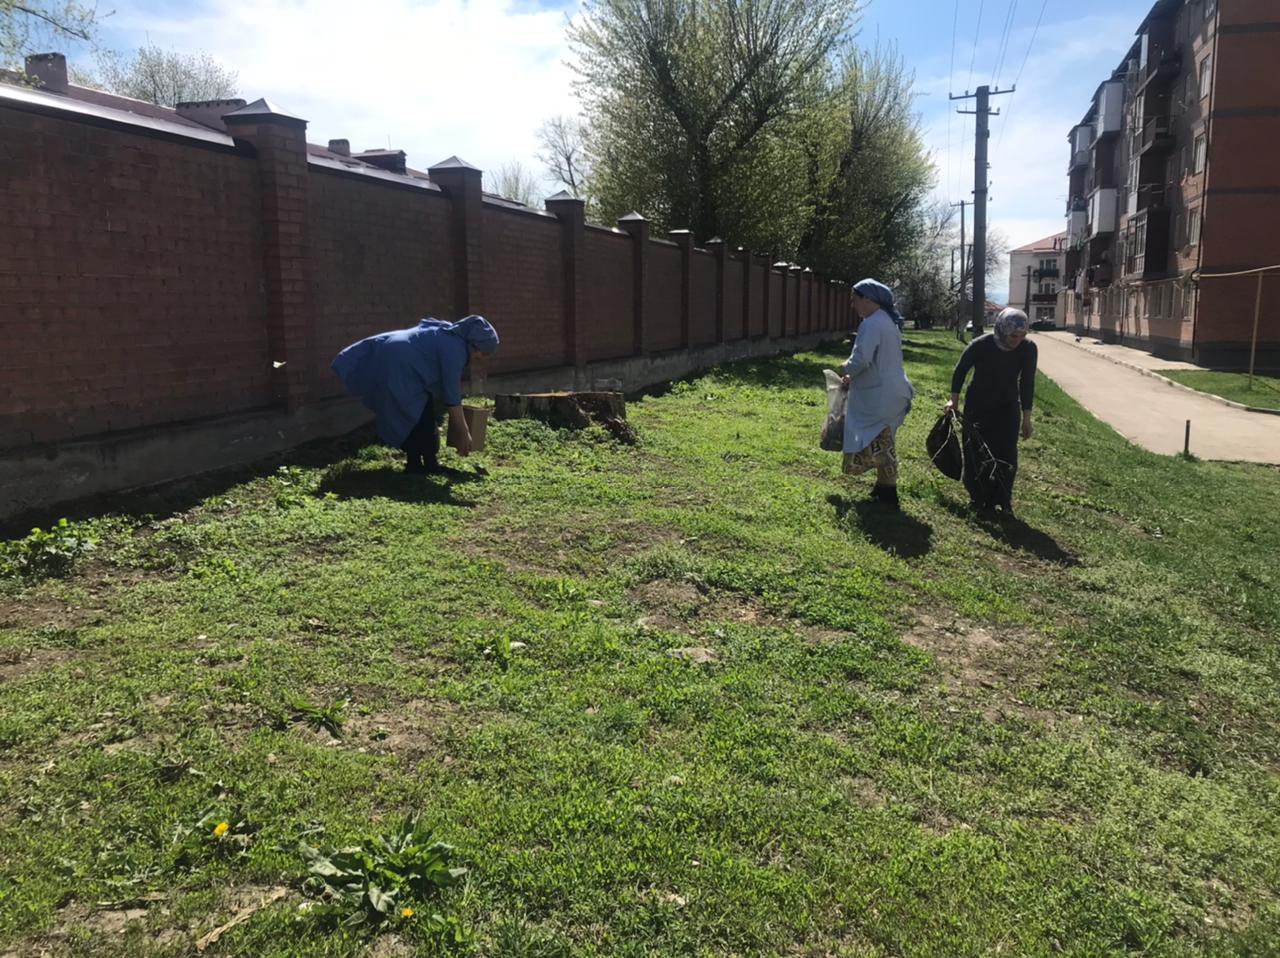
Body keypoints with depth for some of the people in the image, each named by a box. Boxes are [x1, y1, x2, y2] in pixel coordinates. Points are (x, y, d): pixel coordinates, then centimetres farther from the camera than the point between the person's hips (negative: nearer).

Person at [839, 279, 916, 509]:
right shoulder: (887, 321, 15)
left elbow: (861, 360, -27)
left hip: (881, 396, -10)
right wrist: (853, 377, 16)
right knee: (882, 444, 18)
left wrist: (846, 369, -6)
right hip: (890, 391, 10)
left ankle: (888, 494, 3)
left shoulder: (872, 324, -19)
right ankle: (883, 489, 28)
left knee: (880, 445, -3)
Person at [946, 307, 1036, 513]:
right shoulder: (980, 346, -25)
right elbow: (960, 371, -6)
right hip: (978, 406, -1)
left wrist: (1026, 418, -4)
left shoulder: (1028, 349, -19)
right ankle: (978, 497, 18)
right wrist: (954, 400, -1)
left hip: (1007, 408, 2)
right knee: (977, 453, 2)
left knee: (1006, 456, -3)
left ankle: (1002, 500, 9)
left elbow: (1027, 384, -8)